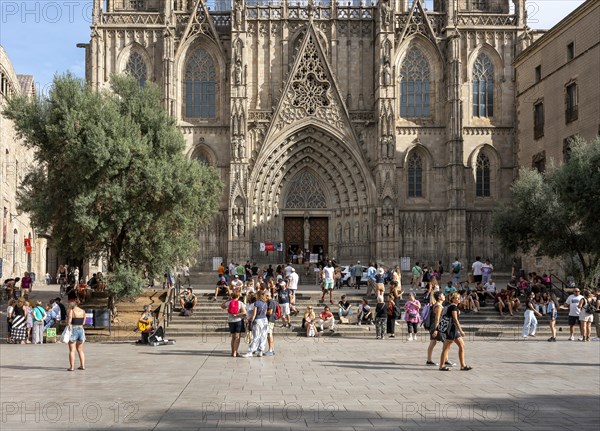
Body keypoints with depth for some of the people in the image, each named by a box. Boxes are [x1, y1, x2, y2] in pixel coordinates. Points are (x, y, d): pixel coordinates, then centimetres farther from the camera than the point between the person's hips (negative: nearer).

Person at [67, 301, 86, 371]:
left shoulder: (71, 311, -10)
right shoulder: (83, 311, 5)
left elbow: (68, 322, -12)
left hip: (73, 330, -5)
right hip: (81, 330, 5)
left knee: (72, 350, 1)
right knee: (80, 350, 15)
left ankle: (72, 367, -1)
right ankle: (82, 365, 14)